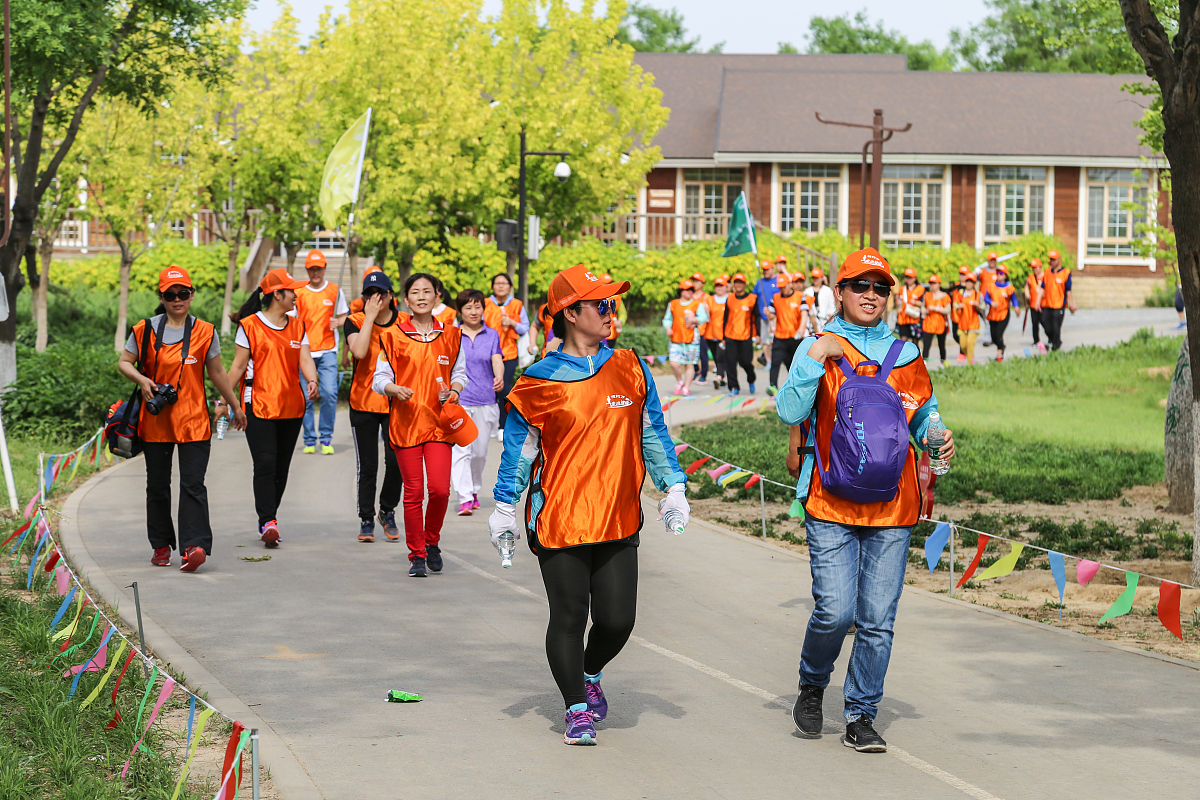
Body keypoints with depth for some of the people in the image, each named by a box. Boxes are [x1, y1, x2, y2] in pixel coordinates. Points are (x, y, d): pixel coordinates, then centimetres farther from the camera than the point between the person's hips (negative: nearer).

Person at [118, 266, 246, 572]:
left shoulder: (204, 332, 4)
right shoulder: (146, 330, 2)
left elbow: (217, 373, 13)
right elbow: (124, 362, 6)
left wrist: (235, 406, 19)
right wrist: (142, 380, -13)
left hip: (193, 420, -1)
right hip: (155, 419, 1)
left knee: (193, 484, -12)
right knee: (157, 486, 9)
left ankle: (194, 546, -19)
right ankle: (161, 545, 22)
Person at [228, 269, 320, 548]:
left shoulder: (297, 326, 12)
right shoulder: (249, 325, -2)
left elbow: (305, 359, 1)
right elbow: (238, 366, 0)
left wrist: (312, 381, -20)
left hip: (291, 407, 5)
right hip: (259, 406, -5)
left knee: (282, 467, 7)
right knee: (265, 464, -14)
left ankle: (269, 519, 18)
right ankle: (267, 522, -17)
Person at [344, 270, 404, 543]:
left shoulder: (403, 323, 1)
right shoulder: (356, 321, -3)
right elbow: (359, 351, -23)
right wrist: (370, 316, -19)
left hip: (395, 401, 1)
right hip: (364, 401, -1)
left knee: (396, 461, -6)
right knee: (367, 465, 3)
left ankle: (387, 511, 18)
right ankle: (366, 519, 17)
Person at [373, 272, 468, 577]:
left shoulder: (450, 335, 8)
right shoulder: (394, 336, 2)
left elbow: (459, 373, 16)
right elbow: (380, 378, 3)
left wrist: (454, 389, -4)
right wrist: (394, 389, -17)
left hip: (438, 422, 1)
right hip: (405, 422, -1)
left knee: (440, 488, -10)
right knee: (413, 491, -1)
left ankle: (432, 541, 17)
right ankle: (417, 555, 12)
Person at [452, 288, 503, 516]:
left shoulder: (492, 335, 6)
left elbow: (497, 360, -7)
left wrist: (499, 378, -27)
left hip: (486, 401, 2)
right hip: (458, 400, -2)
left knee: (480, 451, 10)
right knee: (461, 450, -13)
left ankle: (474, 491, 32)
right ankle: (464, 499, -18)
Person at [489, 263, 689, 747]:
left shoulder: (629, 369, 8)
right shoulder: (540, 380, -2)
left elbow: (653, 434, 14)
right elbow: (518, 448, 4)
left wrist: (673, 489, 8)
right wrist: (505, 509, 2)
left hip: (619, 521, 3)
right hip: (559, 521, -3)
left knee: (617, 619, 1)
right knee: (568, 618, 0)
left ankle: (590, 675, 32)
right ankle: (577, 709, 16)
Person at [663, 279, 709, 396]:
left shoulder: (697, 304, 6)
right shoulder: (672, 304, 12)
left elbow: (703, 317, -4)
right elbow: (667, 319, 18)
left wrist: (694, 320, -22)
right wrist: (668, 328, -1)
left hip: (691, 339, -1)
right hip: (676, 338, 1)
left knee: (689, 364, 2)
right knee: (674, 363, -12)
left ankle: (686, 387, 14)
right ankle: (680, 381, 14)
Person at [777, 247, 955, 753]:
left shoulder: (906, 355, 12)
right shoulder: (818, 348, 4)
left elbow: (923, 413, 21)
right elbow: (789, 412, -8)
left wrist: (936, 438, 0)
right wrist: (815, 359, -17)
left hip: (892, 505, 3)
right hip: (830, 504, -3)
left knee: (878, 620, 2)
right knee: (835, 611, -11)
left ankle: (861, 715, 15)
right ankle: (812, 687, 18)